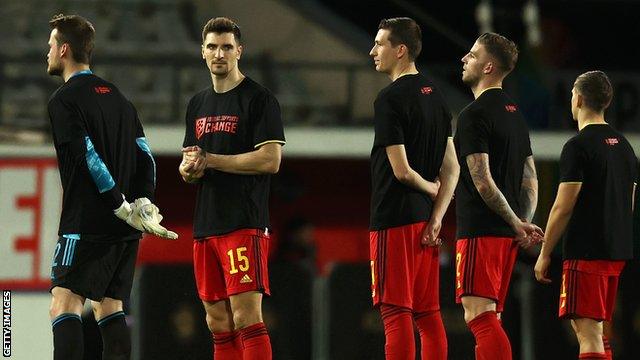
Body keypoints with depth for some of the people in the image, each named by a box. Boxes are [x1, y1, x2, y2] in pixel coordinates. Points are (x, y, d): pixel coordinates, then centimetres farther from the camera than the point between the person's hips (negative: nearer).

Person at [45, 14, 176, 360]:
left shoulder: (63, 100, -7)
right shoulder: (116, 96, 17)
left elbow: (90, 159, -15)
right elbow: (144, 156, 12)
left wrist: (124, 209, -12)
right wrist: (143, 201, 4)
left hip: (86, 224, -8)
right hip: (124, 228, 8)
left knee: (64, 304, -12)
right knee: (108, 305, 13)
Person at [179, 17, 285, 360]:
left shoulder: (259, 99, -4)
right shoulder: (198, 104, 19)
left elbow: (270, 160, -13)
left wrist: (209, 160, -11)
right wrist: (188, 168, -2)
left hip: (245, 224, -7)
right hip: (206, 226, 7)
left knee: (246, 317, -13)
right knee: (219, 324, 8)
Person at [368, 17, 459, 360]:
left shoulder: (390, 99, -13)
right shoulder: (435, 94, 13)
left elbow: (401, 170, -16)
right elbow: (452, 169, 12)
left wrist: (432, 189, 2)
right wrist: (437, 219, 6)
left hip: (394, 218, -8)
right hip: (425, 217, 8)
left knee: (396, 312, -7)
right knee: (428, 315, 9)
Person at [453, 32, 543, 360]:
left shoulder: (475, 114, -11)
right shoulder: (515, 113, 18)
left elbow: (482, 181, -17)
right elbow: (530, 181, 18)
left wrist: (517, 224, -10)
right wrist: (524, 224, 9)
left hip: (480, 230, -9)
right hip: (508, 234, 9)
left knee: (479, 316, -13)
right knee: (488, 320, 12)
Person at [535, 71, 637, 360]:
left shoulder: (578, 146, -12)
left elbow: (563, 207, -14)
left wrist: (544, 254, -7)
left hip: (585, 252, -8)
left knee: (588, 331, -10)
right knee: (592, 329, 17)